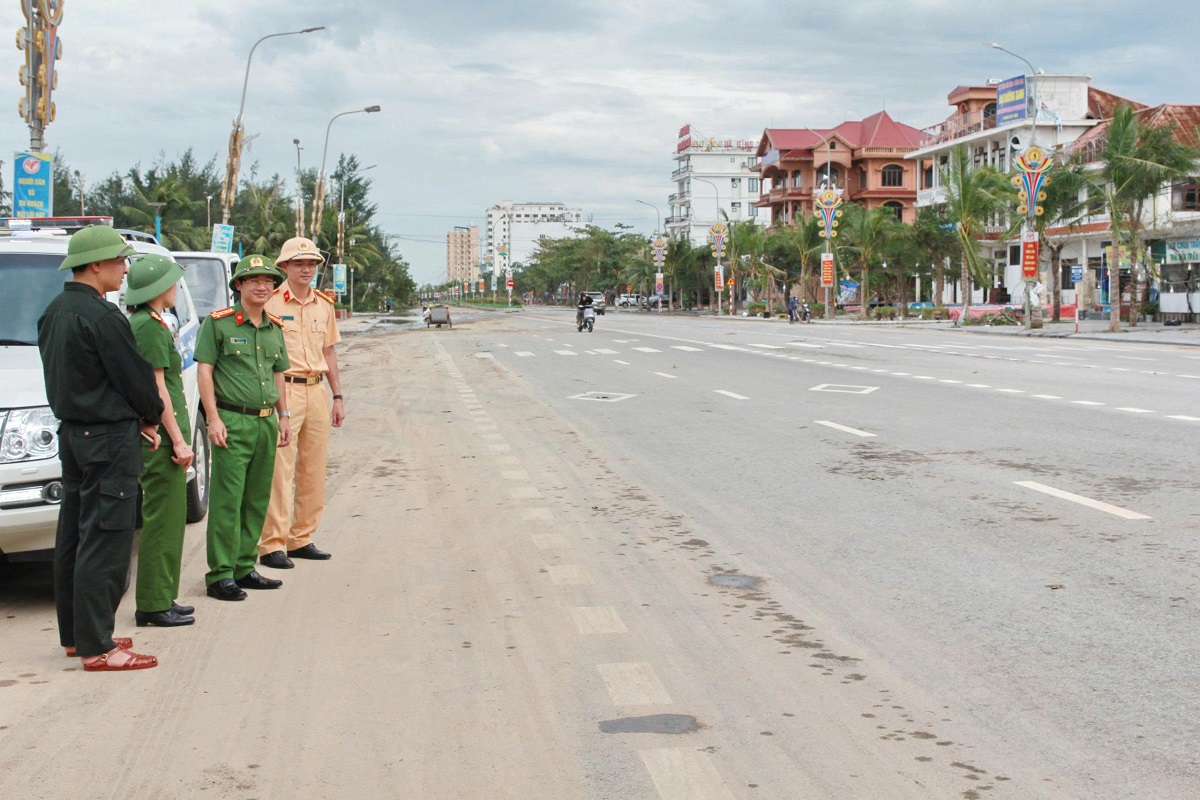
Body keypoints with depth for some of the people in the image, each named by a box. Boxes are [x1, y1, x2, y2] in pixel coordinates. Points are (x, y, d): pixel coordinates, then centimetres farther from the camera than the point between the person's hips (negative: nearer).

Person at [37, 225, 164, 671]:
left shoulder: (54, 312, 11)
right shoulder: (101, 317, -19)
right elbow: (136, 379, -15)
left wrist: (134, 417, 9)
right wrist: (151, 417, 6)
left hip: (72, 432, 10)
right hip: (108, 438, -10)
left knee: (74, 538, 15)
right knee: (104, 545, -5)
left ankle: (74, 635, 24)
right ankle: (96, 648, -2)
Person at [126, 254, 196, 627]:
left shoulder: (140, 323, 16)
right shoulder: (150, 326, -14)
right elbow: (157, 389, -18)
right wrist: (178, 440, -17)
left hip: (155, 434, 10)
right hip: (162, 434, -10)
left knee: (168, 518, 15)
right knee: (162, 519, -5)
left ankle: (161, 599, 21)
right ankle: (154, 604, 1)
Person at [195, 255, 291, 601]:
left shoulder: (274, 328, 15)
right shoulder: (219, 322, -4)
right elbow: (205, 370, -7)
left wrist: (283, 417, 17)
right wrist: (213, 418, -13)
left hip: (267, 422, 7)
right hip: (232, 421, -6)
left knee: (257, 500, 10)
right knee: (227, 500, -6)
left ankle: (244, 567, 20)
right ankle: (220, 574, -2)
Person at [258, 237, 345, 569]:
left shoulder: (324, 304, 14)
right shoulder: (271, 302, -5)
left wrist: (337, 396, 16)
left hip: (317, 392, 6)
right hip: (283, 391, -6)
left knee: (313, 470, 8)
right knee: (280, 470, -7)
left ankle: (301, 538, 18)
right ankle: (272, 545, -3)